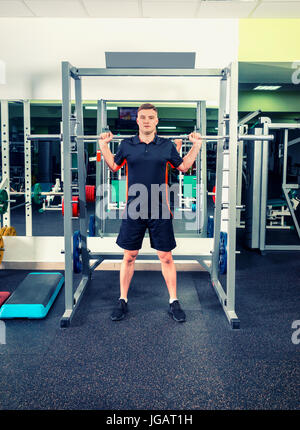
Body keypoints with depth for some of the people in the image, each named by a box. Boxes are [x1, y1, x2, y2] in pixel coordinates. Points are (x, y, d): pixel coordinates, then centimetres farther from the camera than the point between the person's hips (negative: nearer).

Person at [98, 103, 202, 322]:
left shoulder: (167, 145, 4)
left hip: (160, 211, 0)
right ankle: (123, 301, 23)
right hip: (133, 210, 0)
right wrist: (104, 145, 11)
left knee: (166, 257, 6)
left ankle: (174, 301, 20)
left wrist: (196, 146, 10)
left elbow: (183, 166, 15)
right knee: (129, 257, 9)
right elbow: (114, 166, 18)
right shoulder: (126, 145, 5)